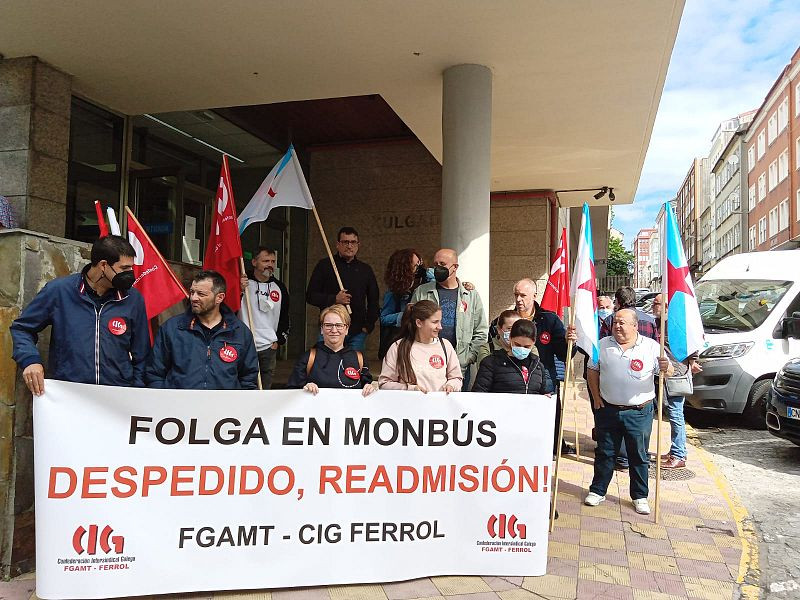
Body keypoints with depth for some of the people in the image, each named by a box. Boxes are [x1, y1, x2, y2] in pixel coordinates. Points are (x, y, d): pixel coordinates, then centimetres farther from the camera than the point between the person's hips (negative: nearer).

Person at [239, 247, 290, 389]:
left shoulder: (279, 287, 11)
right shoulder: (242, 283, -3)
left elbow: (285, 316, 19)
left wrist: (279, 340, 11)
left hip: (269, 347, 4)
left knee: (265, 387, 10)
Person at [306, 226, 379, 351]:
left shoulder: (365, 270, 14)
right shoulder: (324, 265, 5)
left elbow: (373, 301, 20)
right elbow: (310, 295, 1)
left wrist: (368, 325, 9)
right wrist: (334, 299, -13)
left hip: (357, 332, 3)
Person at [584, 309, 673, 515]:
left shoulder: (651, 347, -3)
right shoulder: (603, 345, 2)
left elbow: (669, 371, -4)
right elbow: (593, 371, 10)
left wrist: (666, 367, -29)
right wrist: (596, 398, 3)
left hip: (639, 412, -1)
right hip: (608, 410, 2)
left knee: (639, 456, 9)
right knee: (604, 453, 11)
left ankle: (640, 497, 24)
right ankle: (597, 491, 24)